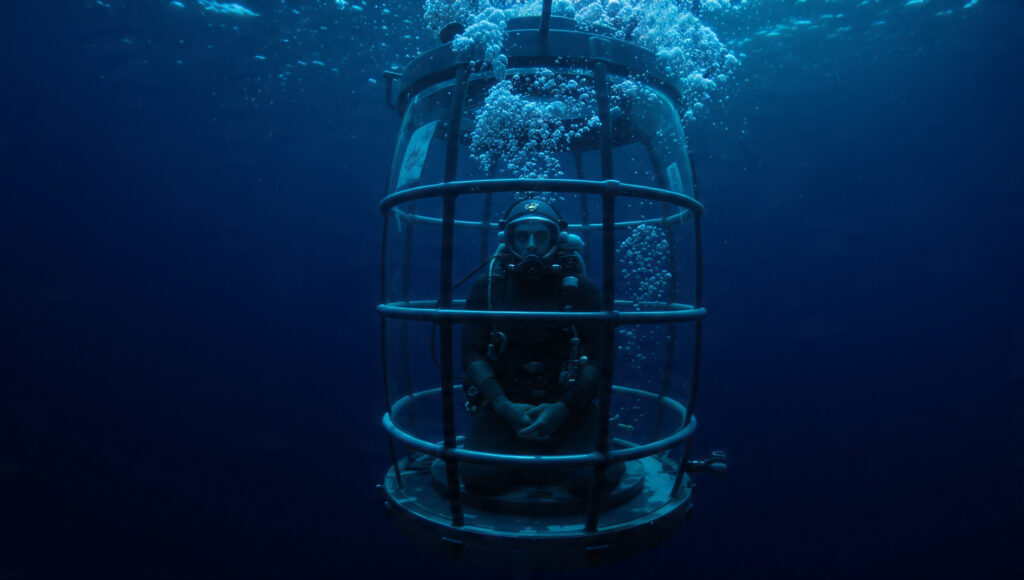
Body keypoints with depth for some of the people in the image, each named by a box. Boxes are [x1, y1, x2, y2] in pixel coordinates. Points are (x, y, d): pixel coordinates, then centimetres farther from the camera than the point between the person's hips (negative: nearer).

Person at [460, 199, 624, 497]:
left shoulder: (581, 289, 0)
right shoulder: (486, 287, 1)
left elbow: (600, 357, -4)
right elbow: (472, 353, -3)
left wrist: (564, 409, -18)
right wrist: (505, 407, -17)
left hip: (569, 405, 0)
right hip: (504, 403, 1)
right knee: (479, 476, -24)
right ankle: (555, 462, 6)